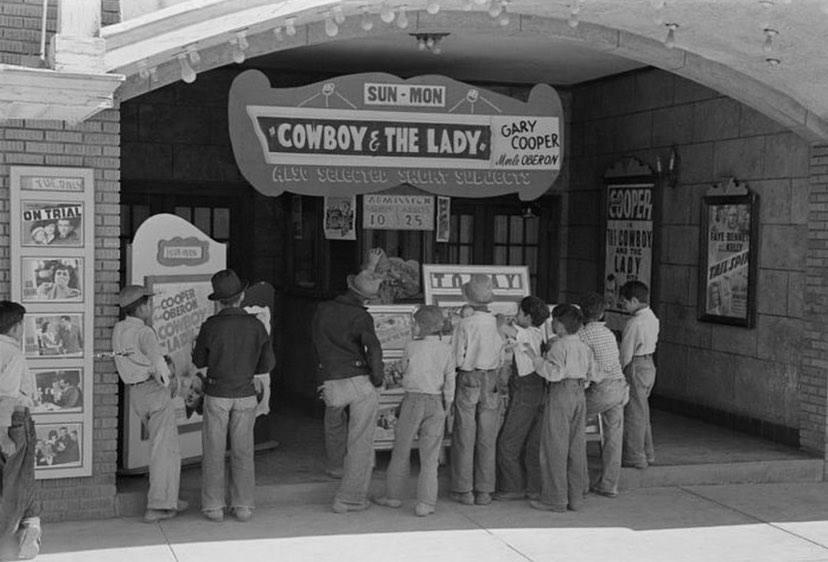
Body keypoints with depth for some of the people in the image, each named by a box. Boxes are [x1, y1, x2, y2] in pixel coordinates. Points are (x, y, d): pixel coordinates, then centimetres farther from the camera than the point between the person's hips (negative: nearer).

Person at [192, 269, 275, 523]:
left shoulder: (211, 325, -14)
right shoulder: (256, 326, -7)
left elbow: (199, 361, -1)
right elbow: (268, 364, 0)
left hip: (216, 395, -2)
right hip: (245, 395, 2)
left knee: (214, 452, 7)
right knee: (243, 451, 10)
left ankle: (214, 506, 9)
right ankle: (243, 506, 11)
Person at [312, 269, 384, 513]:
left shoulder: (323, 310, 8)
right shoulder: (360, 317, -10)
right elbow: (373, 347, -23)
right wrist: (377, 378, -8)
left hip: (331, 383, 5)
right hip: (360, 382, -5)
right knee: (360, 444, 3)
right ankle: (347, 499, 4)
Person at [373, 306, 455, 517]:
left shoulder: (412, 346, -7)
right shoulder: (446, 349, -2)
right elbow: (450, 382, 0)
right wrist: (445, 408, 9)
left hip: (413, 400, -2)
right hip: (436, 403, 2)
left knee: (401, 451, 12)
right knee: (429, 456, 5)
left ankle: (393, 496, 21)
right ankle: (425, 503, 3)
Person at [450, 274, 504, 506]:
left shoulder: (465, 324, -15)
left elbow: (456, 358, -11)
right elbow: (502, 357, 0)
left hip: (468, 381, -2)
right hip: (491, 381, 3)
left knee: (464, 437, 6)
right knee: (487, 439, 9)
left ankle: (464, 490, 10)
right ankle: (484, 491, 13)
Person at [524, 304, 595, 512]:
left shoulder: (559, 346, -13)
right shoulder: (584, 347, 10)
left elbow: (554, 372, -23)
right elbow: (591, 373, 15)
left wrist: (535, 357, -18)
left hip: (560, 394, -7)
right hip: (579, 394, 8)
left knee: (555, 447, -1)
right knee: (577, 447, 11)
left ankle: (555, 499, 2)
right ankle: (576, 497, 15)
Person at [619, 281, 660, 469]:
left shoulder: (634, 323, -21)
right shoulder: (652, 319, 6)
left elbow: (626, 353, -17)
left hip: (636, 367, -9)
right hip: (649, 365, 9)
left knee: (633, 412, 1)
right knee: (642, 411, 19)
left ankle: (634, 457, 7)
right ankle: (647, 453, 28)